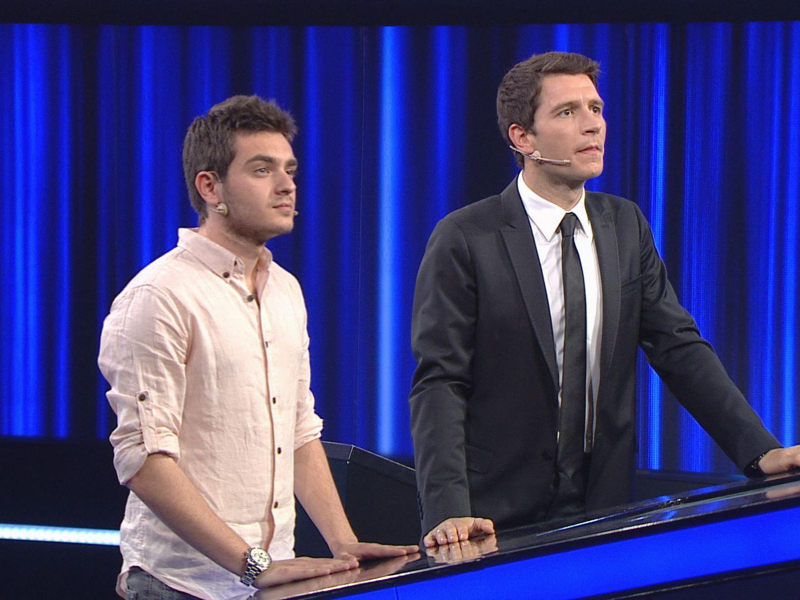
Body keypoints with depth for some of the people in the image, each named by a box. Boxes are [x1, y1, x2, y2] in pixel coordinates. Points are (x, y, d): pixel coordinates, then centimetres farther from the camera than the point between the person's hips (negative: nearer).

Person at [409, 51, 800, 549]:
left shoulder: (626, 227, 9)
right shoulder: (463, 241, -7)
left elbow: (680, 349, 6)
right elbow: (439, 384, -12)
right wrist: (449, 510, -26)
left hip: (604, 509, 4)